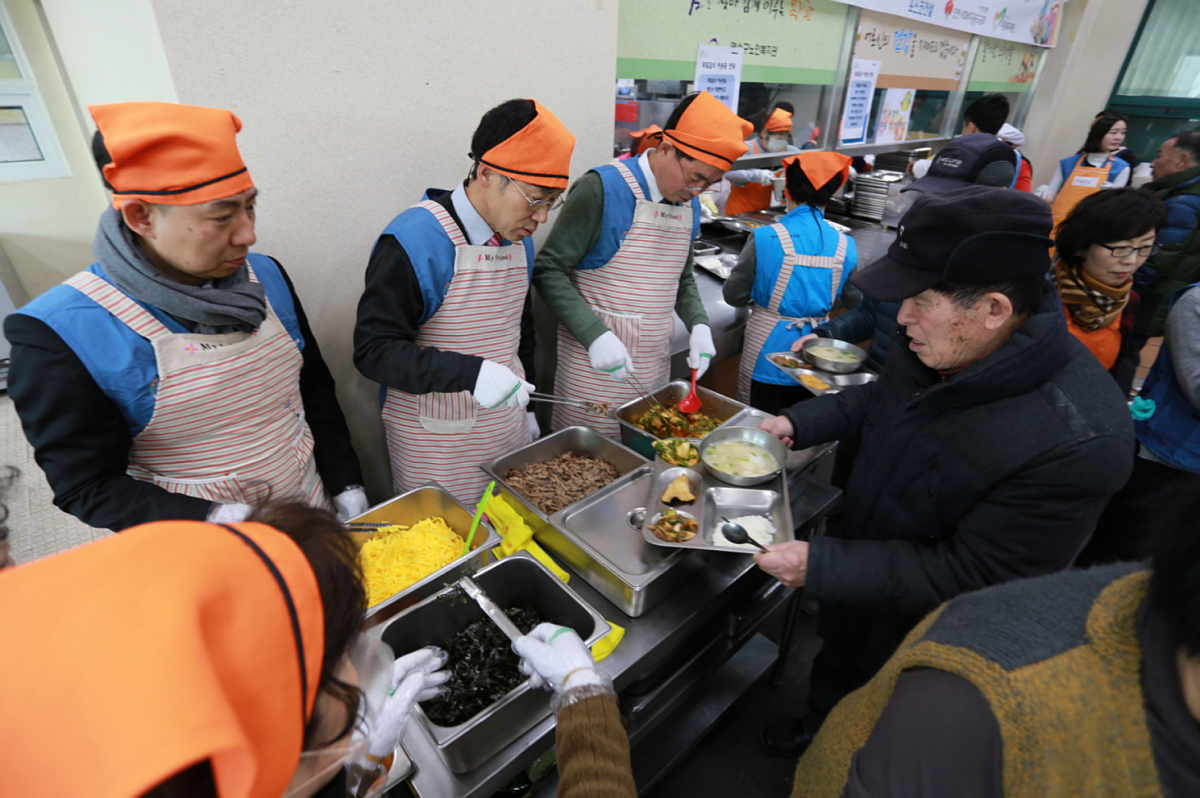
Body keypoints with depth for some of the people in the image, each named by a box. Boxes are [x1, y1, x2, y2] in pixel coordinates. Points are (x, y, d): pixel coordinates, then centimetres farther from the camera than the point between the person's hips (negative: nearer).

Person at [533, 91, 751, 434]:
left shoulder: (690, 204, 7)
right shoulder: (602, 189, -14)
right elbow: (549, 271, -14)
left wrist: (698, 324, 0)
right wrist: (595, 335, -25)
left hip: (654, 362, 6)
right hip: (595, 366, -6)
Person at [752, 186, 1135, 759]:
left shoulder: (1077, 444, -37)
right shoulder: (933, 345, -16)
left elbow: (969, 576, -31)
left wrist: (820, 566, -33)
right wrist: (799, 422, -6)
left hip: (918, 631, -6)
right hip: (853, 568, 7)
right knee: (835, 669, 35)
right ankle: (818, 733, 65)